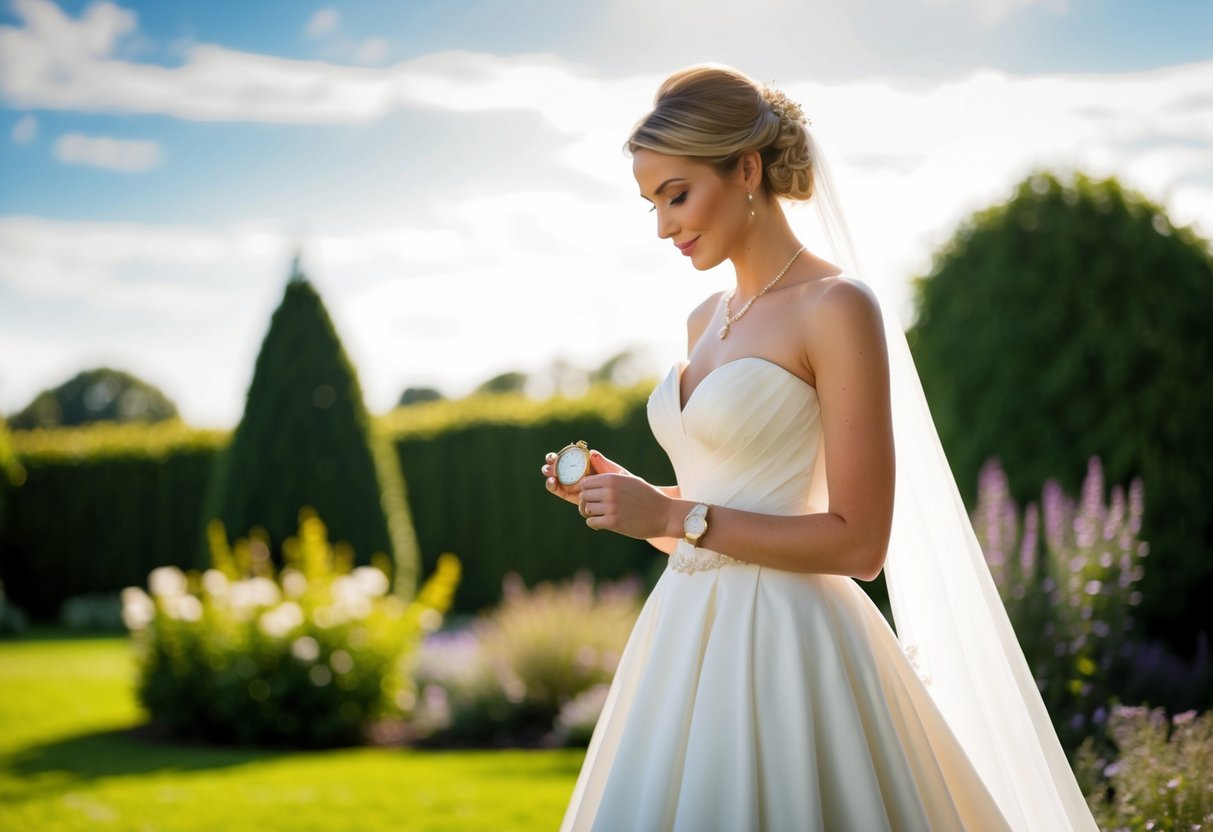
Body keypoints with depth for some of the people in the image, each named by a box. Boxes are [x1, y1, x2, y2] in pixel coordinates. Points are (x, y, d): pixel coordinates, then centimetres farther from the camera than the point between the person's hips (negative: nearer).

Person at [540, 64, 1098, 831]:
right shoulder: (706, 322, 13)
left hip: (784, 652, -7)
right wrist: (624, 490, 3)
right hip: (689, 637, 8)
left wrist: (674, 516, -17)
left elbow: (860, 544, -15)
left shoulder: (837, 307, -11)